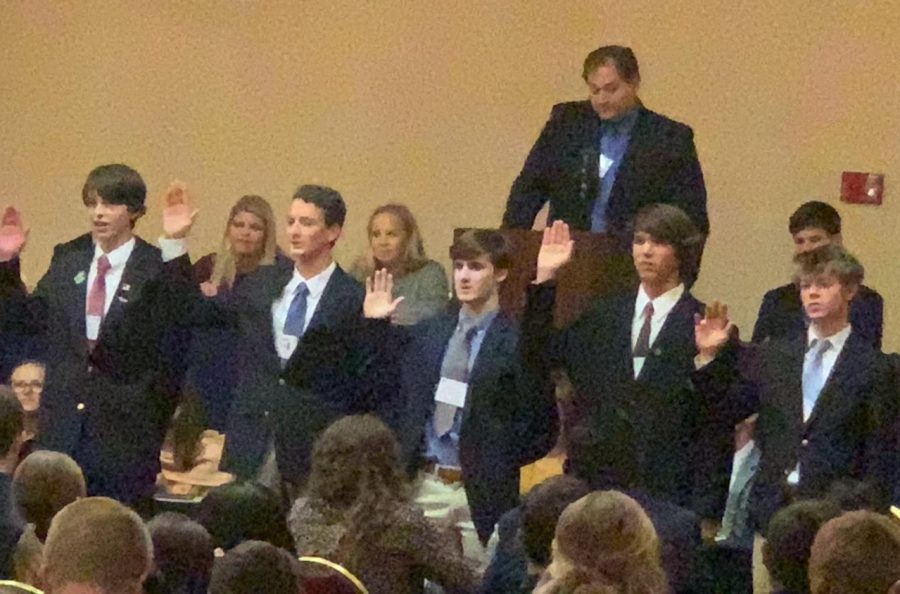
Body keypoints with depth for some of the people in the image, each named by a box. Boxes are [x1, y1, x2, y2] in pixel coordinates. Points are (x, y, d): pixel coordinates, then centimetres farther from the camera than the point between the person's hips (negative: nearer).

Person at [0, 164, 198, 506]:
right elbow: (36, 317, 13)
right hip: (64, 418, 4)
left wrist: (174, 245, -35)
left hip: (126, 421, -4)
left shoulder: (156, 266, -8)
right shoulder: (68, 258, 9)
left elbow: (178, 313, -25)